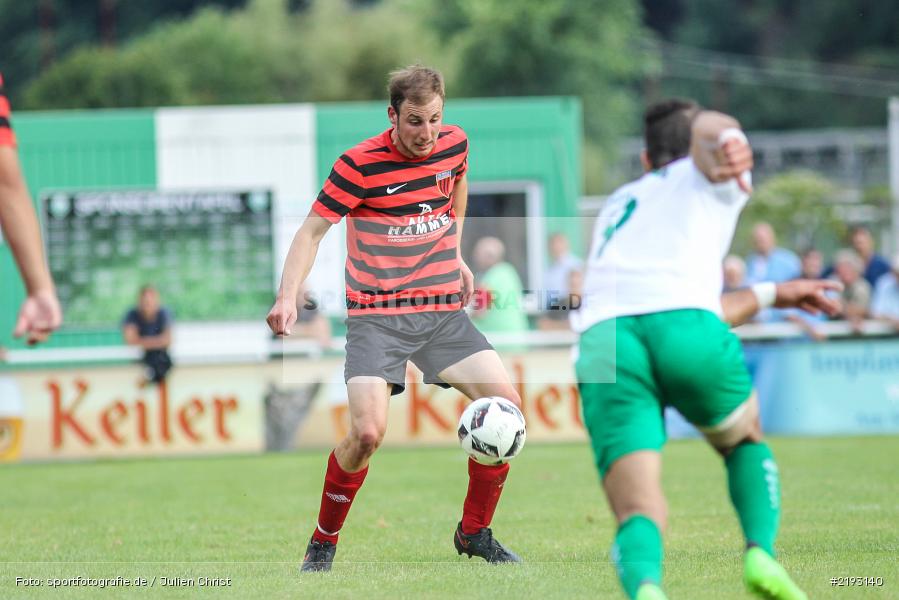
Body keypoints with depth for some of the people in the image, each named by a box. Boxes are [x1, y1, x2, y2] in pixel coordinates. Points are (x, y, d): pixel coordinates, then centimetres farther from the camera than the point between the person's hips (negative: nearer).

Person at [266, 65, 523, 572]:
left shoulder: (454, 144, 1)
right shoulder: (360, 164, -14)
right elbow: (313, 230, -10)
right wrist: (288, 297, -23)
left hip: (444, 311, 5)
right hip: (377, 316, -5)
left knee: (506, 405, -9)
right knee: (368, 432, -21)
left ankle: (475, 532, 9)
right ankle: (323, 543, 3)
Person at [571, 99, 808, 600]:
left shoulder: (620, 204, 42)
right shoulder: (709, 178, 26)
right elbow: (710, 126, 1)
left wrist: (771, 293, 61)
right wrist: (728, 139, -24)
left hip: (603, 340, 3)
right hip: (684, 325, -3)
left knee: (639, 514, -6)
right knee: (746, 441, 28)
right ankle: (761, 554, 3)